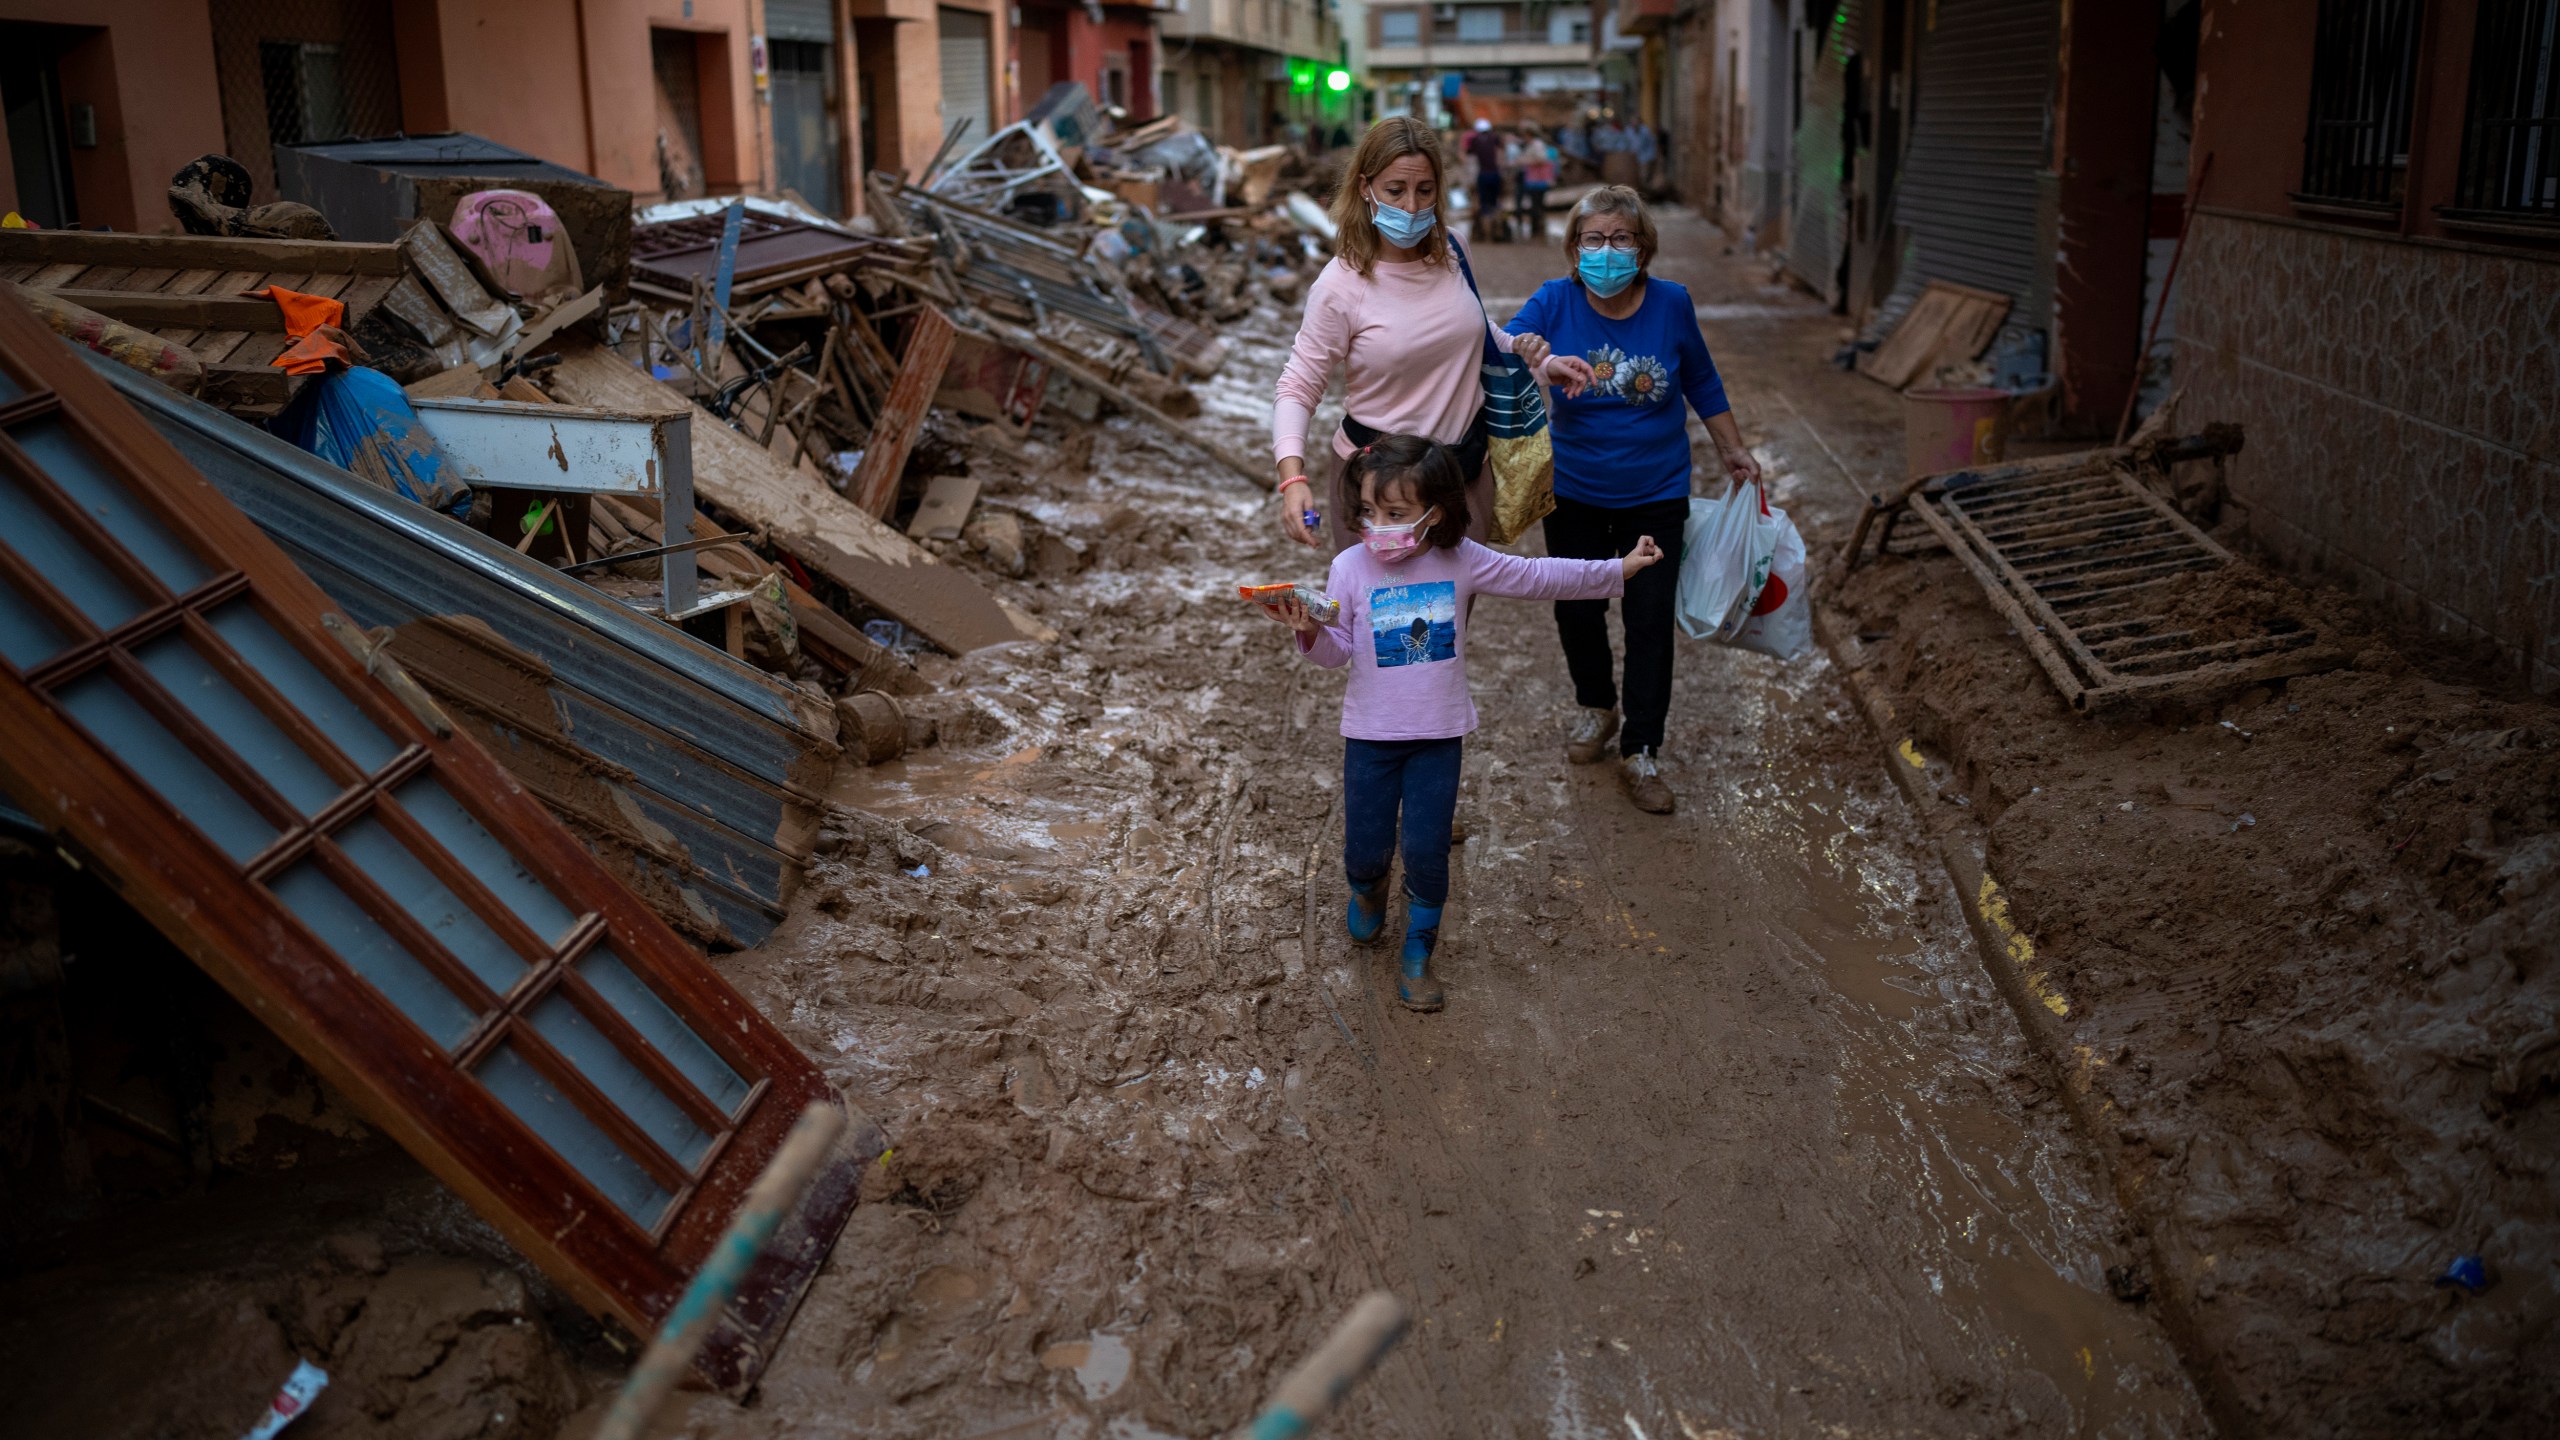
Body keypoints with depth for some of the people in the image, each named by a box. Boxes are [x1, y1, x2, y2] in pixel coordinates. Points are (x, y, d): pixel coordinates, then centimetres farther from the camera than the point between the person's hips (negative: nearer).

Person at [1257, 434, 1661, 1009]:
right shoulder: (1351, 568, -10)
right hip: (1371, 734, 0)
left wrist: (1618, 569, 5)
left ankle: (1418, 950, 22)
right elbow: (1338, 652, -5)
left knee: (1428, 850, 0)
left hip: (1440, 734, 0)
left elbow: (1537, 577, 3)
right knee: (1366, 847, 6)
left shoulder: (1462, 561, -6)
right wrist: (1311, 632, -27)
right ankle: (1367, 890, 44)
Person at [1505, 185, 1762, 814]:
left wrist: (1734, 451, 13)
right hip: (1573, 491, 1)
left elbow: (1702, 383, 7)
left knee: (1649, 620, 1)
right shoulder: (1553, 303, -12)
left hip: (1655, 496, 0)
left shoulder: (1671, 304, -9)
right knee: (1577, 609, 14)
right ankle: (1597, 707, 42)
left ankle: (1640, 753, 13)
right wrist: (1542, 367, -46)